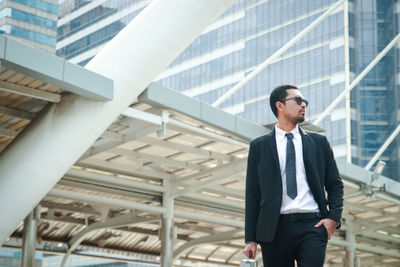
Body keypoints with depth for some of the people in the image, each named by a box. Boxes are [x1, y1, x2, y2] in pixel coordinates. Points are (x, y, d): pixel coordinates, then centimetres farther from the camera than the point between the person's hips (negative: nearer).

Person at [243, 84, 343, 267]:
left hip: (312, 226, 0)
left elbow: (335, 184, 16)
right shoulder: (259, 146, 9)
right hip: (274, 229, 0)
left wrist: (334, 217, -1)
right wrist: (251, 239, 2)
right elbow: (252, 194, 7)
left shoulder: (319, 142, 14)